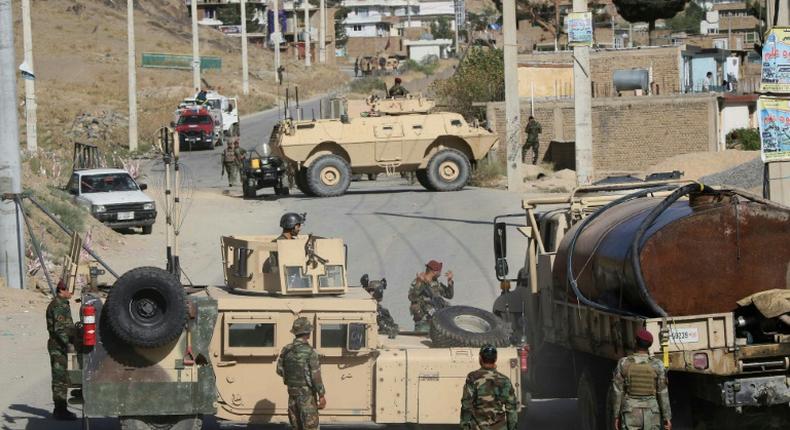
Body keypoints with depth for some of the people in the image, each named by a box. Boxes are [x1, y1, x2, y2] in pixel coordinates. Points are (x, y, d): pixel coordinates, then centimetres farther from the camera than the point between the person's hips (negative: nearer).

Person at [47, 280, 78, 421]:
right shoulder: (59, 306, -16)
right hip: (58, 347, -11)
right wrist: (68, 344, -28)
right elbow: (59, 328, -24)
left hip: (60, 347, 11)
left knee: (60, 378, 14)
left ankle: (60, 409, 20)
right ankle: (60, 410, -9)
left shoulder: (62, 304, 17)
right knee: (60, 379, -9)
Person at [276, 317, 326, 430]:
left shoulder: (286, 350, 0)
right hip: (306, 395, -6)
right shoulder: (310, 352, -17)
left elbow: (280, 370, 11)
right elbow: (316, 376, -18)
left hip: (292, 392, 6)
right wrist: (322, 395, -10)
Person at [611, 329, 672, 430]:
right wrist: (667, 417, 1)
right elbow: (663, 394, -6)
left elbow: (617, 392, -4)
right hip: (651, 415, 0)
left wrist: (616, 417, 5)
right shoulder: (657, 365, -7)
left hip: (631, 415, 0)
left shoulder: (623, 363, -7)